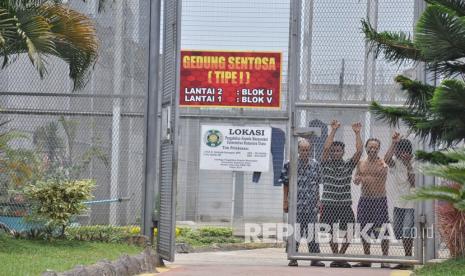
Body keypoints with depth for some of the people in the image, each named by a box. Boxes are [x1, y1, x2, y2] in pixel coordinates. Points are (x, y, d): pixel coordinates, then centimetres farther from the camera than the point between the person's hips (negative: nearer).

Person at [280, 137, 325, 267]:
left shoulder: (315, 164, 8)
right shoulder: (290, 164, -2)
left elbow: (317, 185, 14)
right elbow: (286, 185, 1)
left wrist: (318, 201, 11)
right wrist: (286, 202, -3)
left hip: (312, 205, 3)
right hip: (296, 204, -3)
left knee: (313, 231, 3)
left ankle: (315, 258, 7)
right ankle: (293, 258, 8)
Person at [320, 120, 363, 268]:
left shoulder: (348, 165, 7)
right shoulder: (326, 164, 2)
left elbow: (359, 150, -4)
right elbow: (326, 147, -12)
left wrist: (357, 133, -7)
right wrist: (333, 130, -11)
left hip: (345, 204, 2)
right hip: (329, 204, -2)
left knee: (348, 232, -2)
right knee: (332, 232, 2)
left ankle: (340, 255, 16)